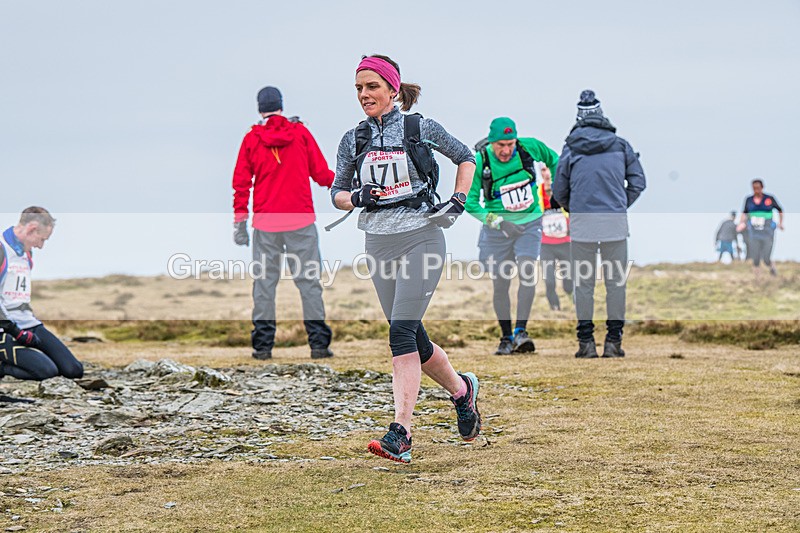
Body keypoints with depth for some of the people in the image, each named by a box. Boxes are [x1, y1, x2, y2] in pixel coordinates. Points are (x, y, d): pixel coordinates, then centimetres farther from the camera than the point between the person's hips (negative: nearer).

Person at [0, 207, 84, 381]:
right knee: (47, 371, -28)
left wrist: (33, 321, 18)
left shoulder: (26, 253, 20)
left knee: (74, 370, -7)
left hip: (30, 326, 9)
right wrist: (16, 332, -17)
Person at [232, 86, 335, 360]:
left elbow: (241, 184, 2)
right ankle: (318, 343, -3)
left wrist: (240, 222, 7)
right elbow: (321, 173, 5)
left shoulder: (251, 139, 2)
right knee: (309, 281, 1)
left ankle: (263, 345, 3)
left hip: (265, 224, 1)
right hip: (301, 221, -1)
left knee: (264, 282, 6)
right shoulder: (300, 132, 1)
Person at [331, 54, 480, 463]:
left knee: (401, 330, -17)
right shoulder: (353, 140, 7)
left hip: (421, 238, -5)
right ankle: (461, 388, 36)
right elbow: (337, 192, 13)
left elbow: (465, 157, 13)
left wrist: (459, 199, 0)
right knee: (413, 339, 8)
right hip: (379, 243, 5)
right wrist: (356, 198, -9)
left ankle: (400, 436, -20)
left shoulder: (421, 129, -1)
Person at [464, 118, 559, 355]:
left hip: (529, 223, 0)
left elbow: (554, 160, 10)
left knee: (527, 272, -19)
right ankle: (506, 338, 14)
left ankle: (521, 331, -19)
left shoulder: (530, 147, -12)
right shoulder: (479, 162, -17)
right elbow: (470, 202, -14)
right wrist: (498, 222, -26)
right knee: (500, 284, 1)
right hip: (497, 228, 0)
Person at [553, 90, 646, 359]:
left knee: (583, 282, 6)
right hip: (615, 219, 0)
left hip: (581, 220, 0)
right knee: (615, 281, 6)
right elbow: (638, 181, 5)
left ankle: (586, 342, 4)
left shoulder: (571, 147, 4)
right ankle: (613, 341, 5)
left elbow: (559, 190, 6)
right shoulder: (620, 145, 6)